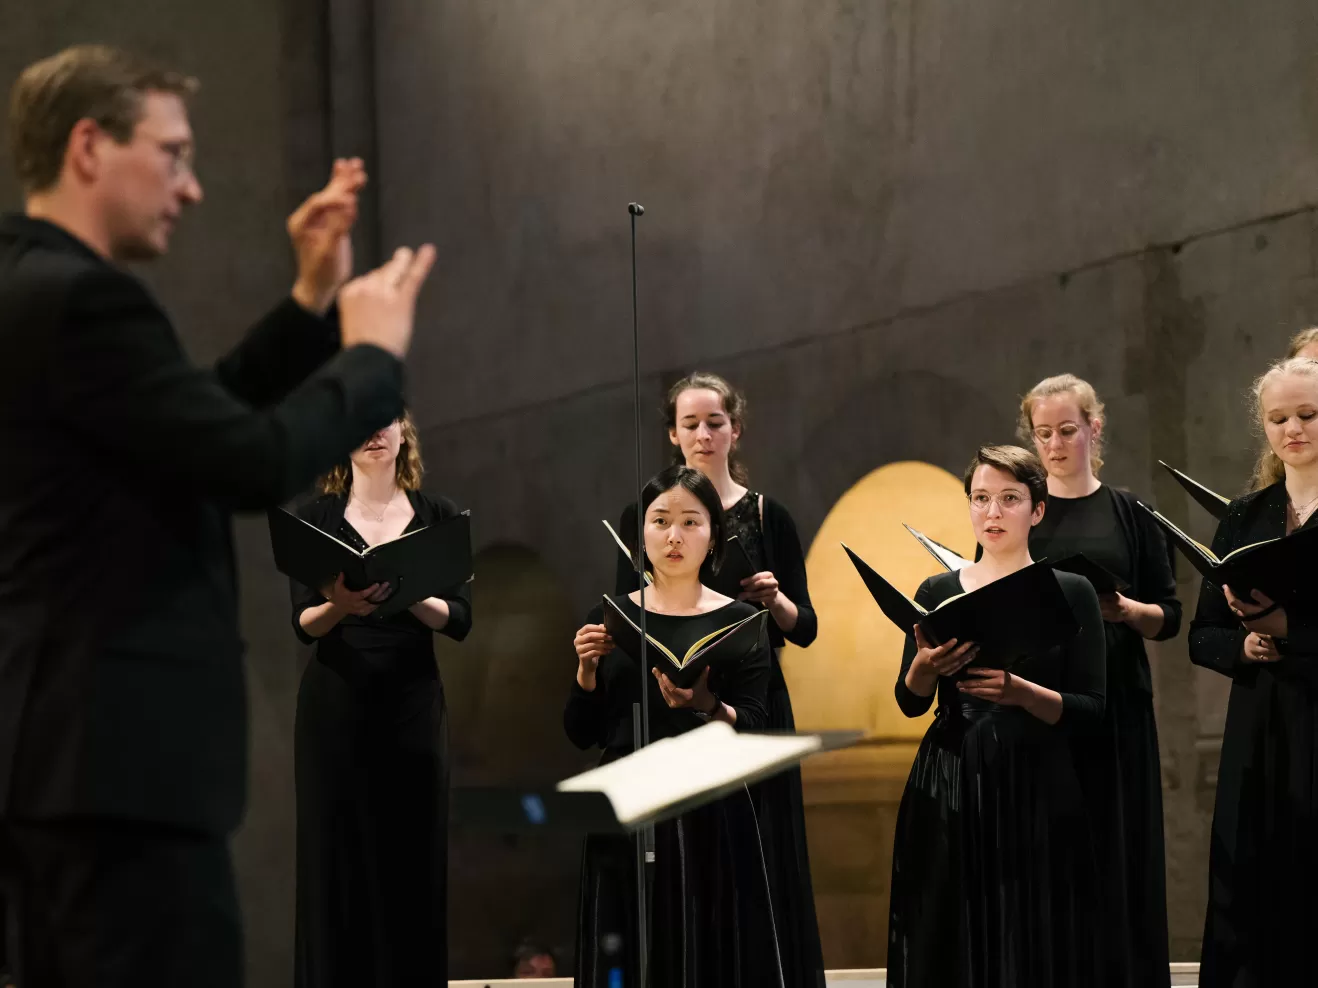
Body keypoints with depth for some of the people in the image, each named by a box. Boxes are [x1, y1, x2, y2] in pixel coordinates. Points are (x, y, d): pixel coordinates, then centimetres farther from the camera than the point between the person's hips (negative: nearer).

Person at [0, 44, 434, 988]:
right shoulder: (80, 299, -15)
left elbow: (204, 427, 23)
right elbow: (258, 463, -19)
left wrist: (313, 304, 18)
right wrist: (373, 352, -3)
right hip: (119, 750, -11)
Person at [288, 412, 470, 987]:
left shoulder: (438, 516, 8)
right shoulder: (317, 518, 7)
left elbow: (459, 620, 0)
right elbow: (303, 624, -2)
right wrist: (338, 605, -24)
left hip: (413, 702, 0)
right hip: (336, 702, 0)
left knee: (412, 859, -3)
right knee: (337, 858, -4)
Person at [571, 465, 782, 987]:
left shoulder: (739, 622, 1)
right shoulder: (611, 618, 8)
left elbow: (751, 733, -8)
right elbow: (580, 734, 7)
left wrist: (702, 703, -25)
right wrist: (587, 669, -9)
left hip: (709, 821, -2)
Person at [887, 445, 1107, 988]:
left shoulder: (1071, 593, 2)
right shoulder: (938, 592, 8)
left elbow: (1091, 710, -4)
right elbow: (910, 702, 2)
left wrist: (1019, 692, -20)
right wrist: (924, 666, -19)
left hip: (1036, 788, -2)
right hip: (949, 790, 2)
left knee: (1033, 943, -1)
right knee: (950, 944, 3)